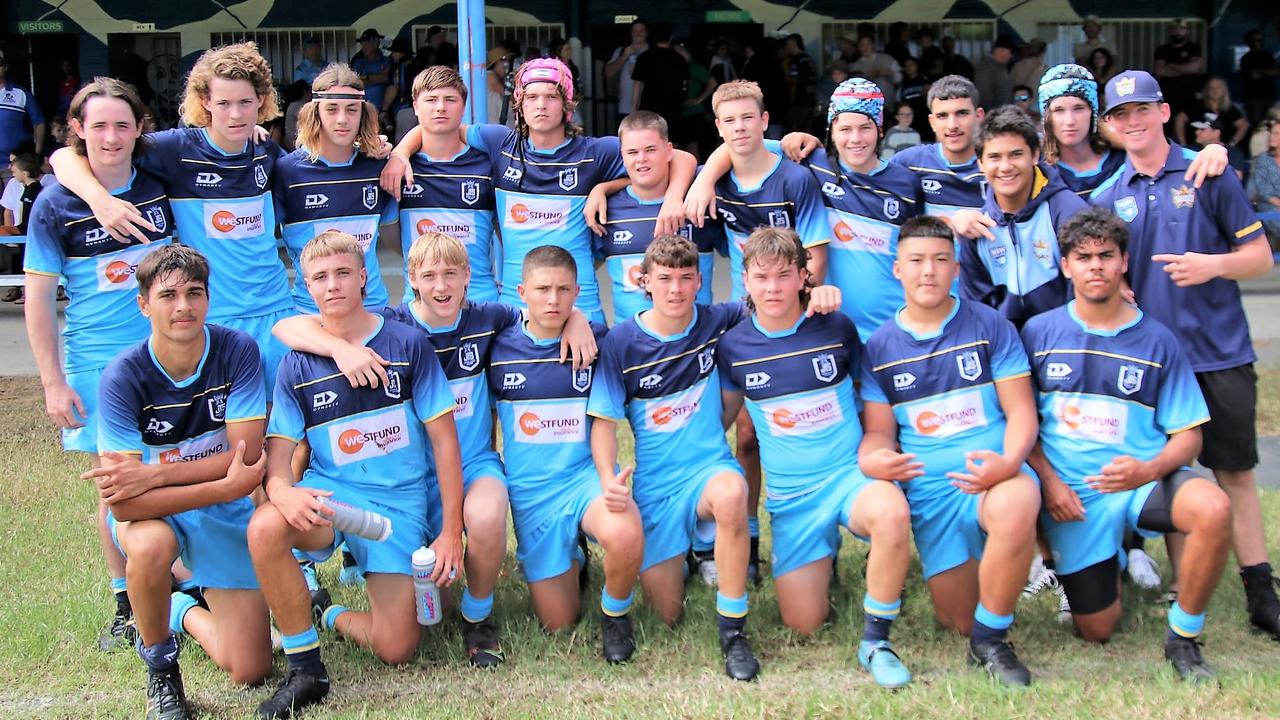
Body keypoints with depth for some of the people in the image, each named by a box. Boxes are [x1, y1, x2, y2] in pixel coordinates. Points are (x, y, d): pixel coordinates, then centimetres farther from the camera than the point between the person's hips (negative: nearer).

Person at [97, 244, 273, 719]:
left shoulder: (237, 351, -18)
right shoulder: (123, 377, -23)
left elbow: (247, 456, -20)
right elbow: (123, 503, -29)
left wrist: (153, 474, -28)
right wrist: (227, 485, -36)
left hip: (227, 516, 2)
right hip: (152, 513, -2)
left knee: (250, 672, -1)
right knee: (151, 545, -41)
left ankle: (185, 612, 33)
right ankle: (159, 666, -11)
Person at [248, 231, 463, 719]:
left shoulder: (408, 345, -3)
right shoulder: (298, 365, 1)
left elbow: (443, 439, -2)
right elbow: (277, 457, -4)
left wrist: (451, 531, -8)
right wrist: (282, 491, -30)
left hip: (400, 500, 0)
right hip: (328, 492, 1)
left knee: (396, 650, -11)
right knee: (265, 529, -35)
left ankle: (336, 619, 25)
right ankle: (306, 669, -17)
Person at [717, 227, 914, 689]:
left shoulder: (836, 328, -5)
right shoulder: (733, 346, -2)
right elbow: (723, 415, 13)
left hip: (850, 473, -2)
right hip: (789, 495, 2)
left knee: (892, 513, -39)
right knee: (803, 625, -2)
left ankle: (875, 642, -19)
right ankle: (824, 556, 33)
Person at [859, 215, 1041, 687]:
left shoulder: (989, 326, 2)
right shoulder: (879, 348, 8)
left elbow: (1020, 410, -1)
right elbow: (878, 432, 8)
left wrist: (1009, 463, -22)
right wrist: (873, 459, -18)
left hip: (998, 474, -2)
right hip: (928, 488, 3)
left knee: (1015, 507, -40)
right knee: (958, 621, -2)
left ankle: (991, 640, -18)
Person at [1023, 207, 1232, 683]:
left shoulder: (1156, 341, 2)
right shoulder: (1039, 333, 2)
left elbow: (1188, 434, 1)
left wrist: (1150, 470, -20)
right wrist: (1048, 480, -10)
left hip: (1142, 481, 0)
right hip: (1072, 494, 1)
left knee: (1213, 509, -34)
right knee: (1096, 631, 2)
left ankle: (1183, 639, -11)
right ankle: (1111, 563, 38)